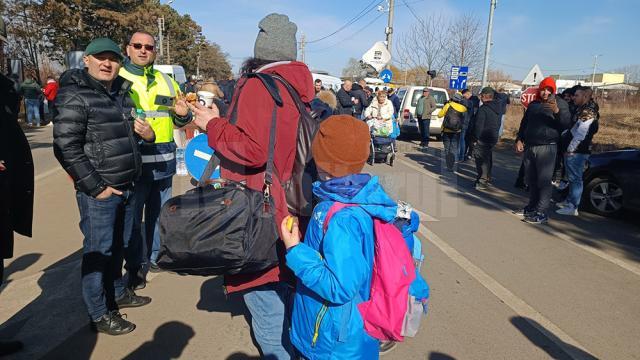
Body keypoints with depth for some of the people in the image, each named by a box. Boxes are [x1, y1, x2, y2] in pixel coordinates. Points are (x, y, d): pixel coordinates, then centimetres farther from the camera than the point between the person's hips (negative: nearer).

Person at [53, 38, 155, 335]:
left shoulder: (120, 94, 14)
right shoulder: (75, 96, -11)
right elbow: (66, 148, -16)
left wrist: (145, 134, 3)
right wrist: (96, 187, -16)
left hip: (126, 188, 8)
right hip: (99, 191, -8)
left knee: (119, 245, 19)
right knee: (98, 250, 2)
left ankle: (117, 293, 37)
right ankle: (99, 314, 16)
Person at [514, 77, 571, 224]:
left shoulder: (560, 103, 0)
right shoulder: (533, 104, 17)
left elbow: (566, 124, -12)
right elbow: (524, 124, 24)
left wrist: (557, 111, -27)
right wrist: (519, 139, 12)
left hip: (547, 147, -6)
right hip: (530, 146, 6)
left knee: (544, 180, -9)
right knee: (531, 179, 10)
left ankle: (542, 212, -8)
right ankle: (532, 206, 20)